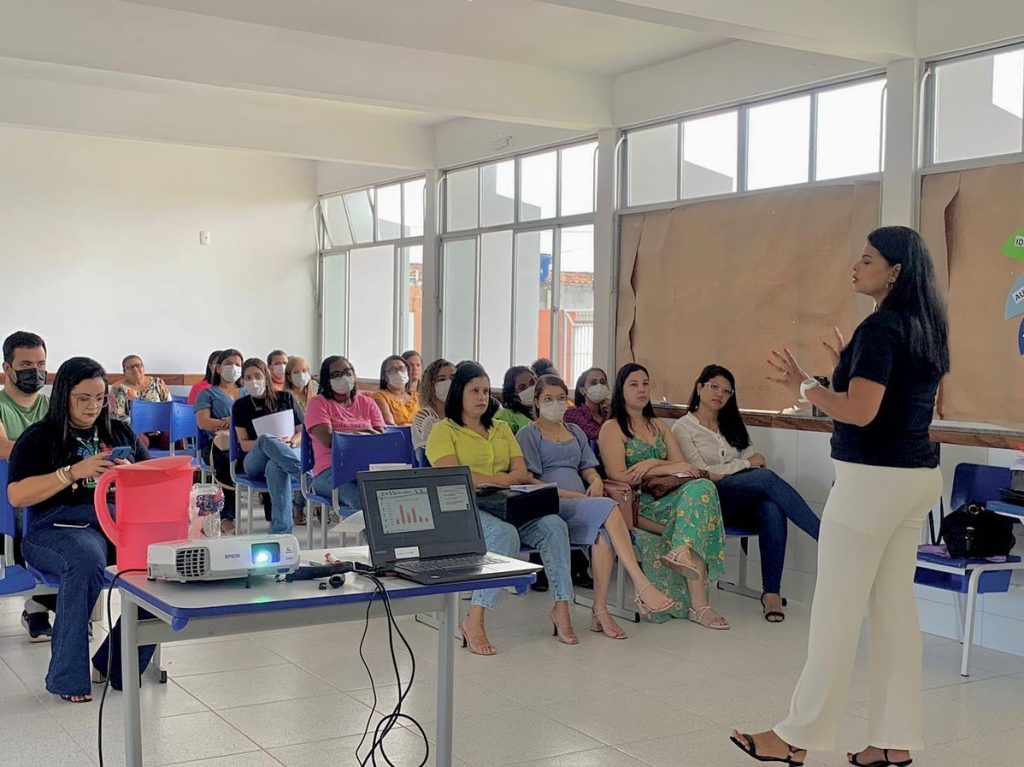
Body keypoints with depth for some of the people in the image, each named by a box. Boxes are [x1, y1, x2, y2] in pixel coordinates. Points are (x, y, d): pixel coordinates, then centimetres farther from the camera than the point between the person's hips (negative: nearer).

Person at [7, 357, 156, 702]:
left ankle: (115, 665, -11)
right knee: (86, 560, -39)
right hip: (59, 526, -4)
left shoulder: (119, 433, 21)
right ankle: (67, 678, -24)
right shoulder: (38, 438, 9)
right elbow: (16, 495, -3)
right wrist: (74, 472, -12)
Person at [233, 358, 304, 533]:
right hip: (255, 462, 0)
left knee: (275, 465, -41)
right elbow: (244, 444, 8)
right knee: (267, 439, -37)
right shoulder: (240, 406, 14)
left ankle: (281, 531, -40)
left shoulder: (285, 399, 14)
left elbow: (303, 432, 11)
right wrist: (262, 442, -13)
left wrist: (291, 442, -12)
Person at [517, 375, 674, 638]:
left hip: (581, 504, 5)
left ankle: (600, 611, -31)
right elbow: (528, 481, -2)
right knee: (608, 508, -33)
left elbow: (588, 467, 22)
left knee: (604, 531, -33)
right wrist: (574, 495, -12)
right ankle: (641, 585, -39)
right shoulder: (528, 434, 9)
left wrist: (596, 481, -4)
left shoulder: (575, 432, 28)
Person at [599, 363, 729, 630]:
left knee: (701, 486, -29)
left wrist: (654, 463, -8)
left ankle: (681, 550, -43)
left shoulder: (657, 425, 27)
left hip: (664, 501, 6)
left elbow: (682, 465, 14)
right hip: (636, 505, -6)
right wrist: (668, 468, -13)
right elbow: (617, 475, -10)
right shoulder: (612, 428, 6)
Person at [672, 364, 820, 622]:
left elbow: (755, 459, 14)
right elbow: (702, 473, -5)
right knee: (767, 478, -32)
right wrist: (746, 463, -2)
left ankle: (771, 592, -36)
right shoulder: (683, 428, 7)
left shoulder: (731, 425, 25)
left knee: (772, 509, -34)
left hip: (742, 502, 5)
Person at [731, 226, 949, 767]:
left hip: (874, 478, -9)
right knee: (894, 609, 12)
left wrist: (804, 386, -10)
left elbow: (859, 413, -22)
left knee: (835, 612, -3)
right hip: (916, 476, 10)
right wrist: (847, 368, 22)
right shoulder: (924, 328, 13)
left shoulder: (881, 327, -15)